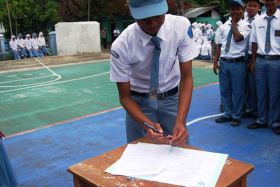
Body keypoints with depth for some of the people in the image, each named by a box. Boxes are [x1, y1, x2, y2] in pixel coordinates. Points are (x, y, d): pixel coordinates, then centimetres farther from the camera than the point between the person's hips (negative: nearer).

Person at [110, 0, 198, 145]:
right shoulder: (121, 46, -25)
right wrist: (147, 124, -32)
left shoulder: (182, 26, -22)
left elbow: (186, 77, -17)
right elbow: (124, 96, -15)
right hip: (139, 102, -1)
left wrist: (180, 120, -31)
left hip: (172, 99, 2)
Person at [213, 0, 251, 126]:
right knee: (224, 90, 12)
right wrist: (215, 62, 5)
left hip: (238, 63, -4)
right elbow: (219, 45, 9)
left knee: (237, 91, 4)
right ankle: (227, 113, 28)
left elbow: (237, 38, -21)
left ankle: (236, 116, 19)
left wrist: (234, 22, -8)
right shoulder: (224, 26, 10)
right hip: (224, 62, 4)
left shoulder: (245, 25, -3)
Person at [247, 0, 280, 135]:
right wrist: (253, 61, 8)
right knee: (261, 92, 11)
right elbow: (254, 42, 9)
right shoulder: (257, 21, 7)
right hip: (260, 60, 3)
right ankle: (262, 120, 26)